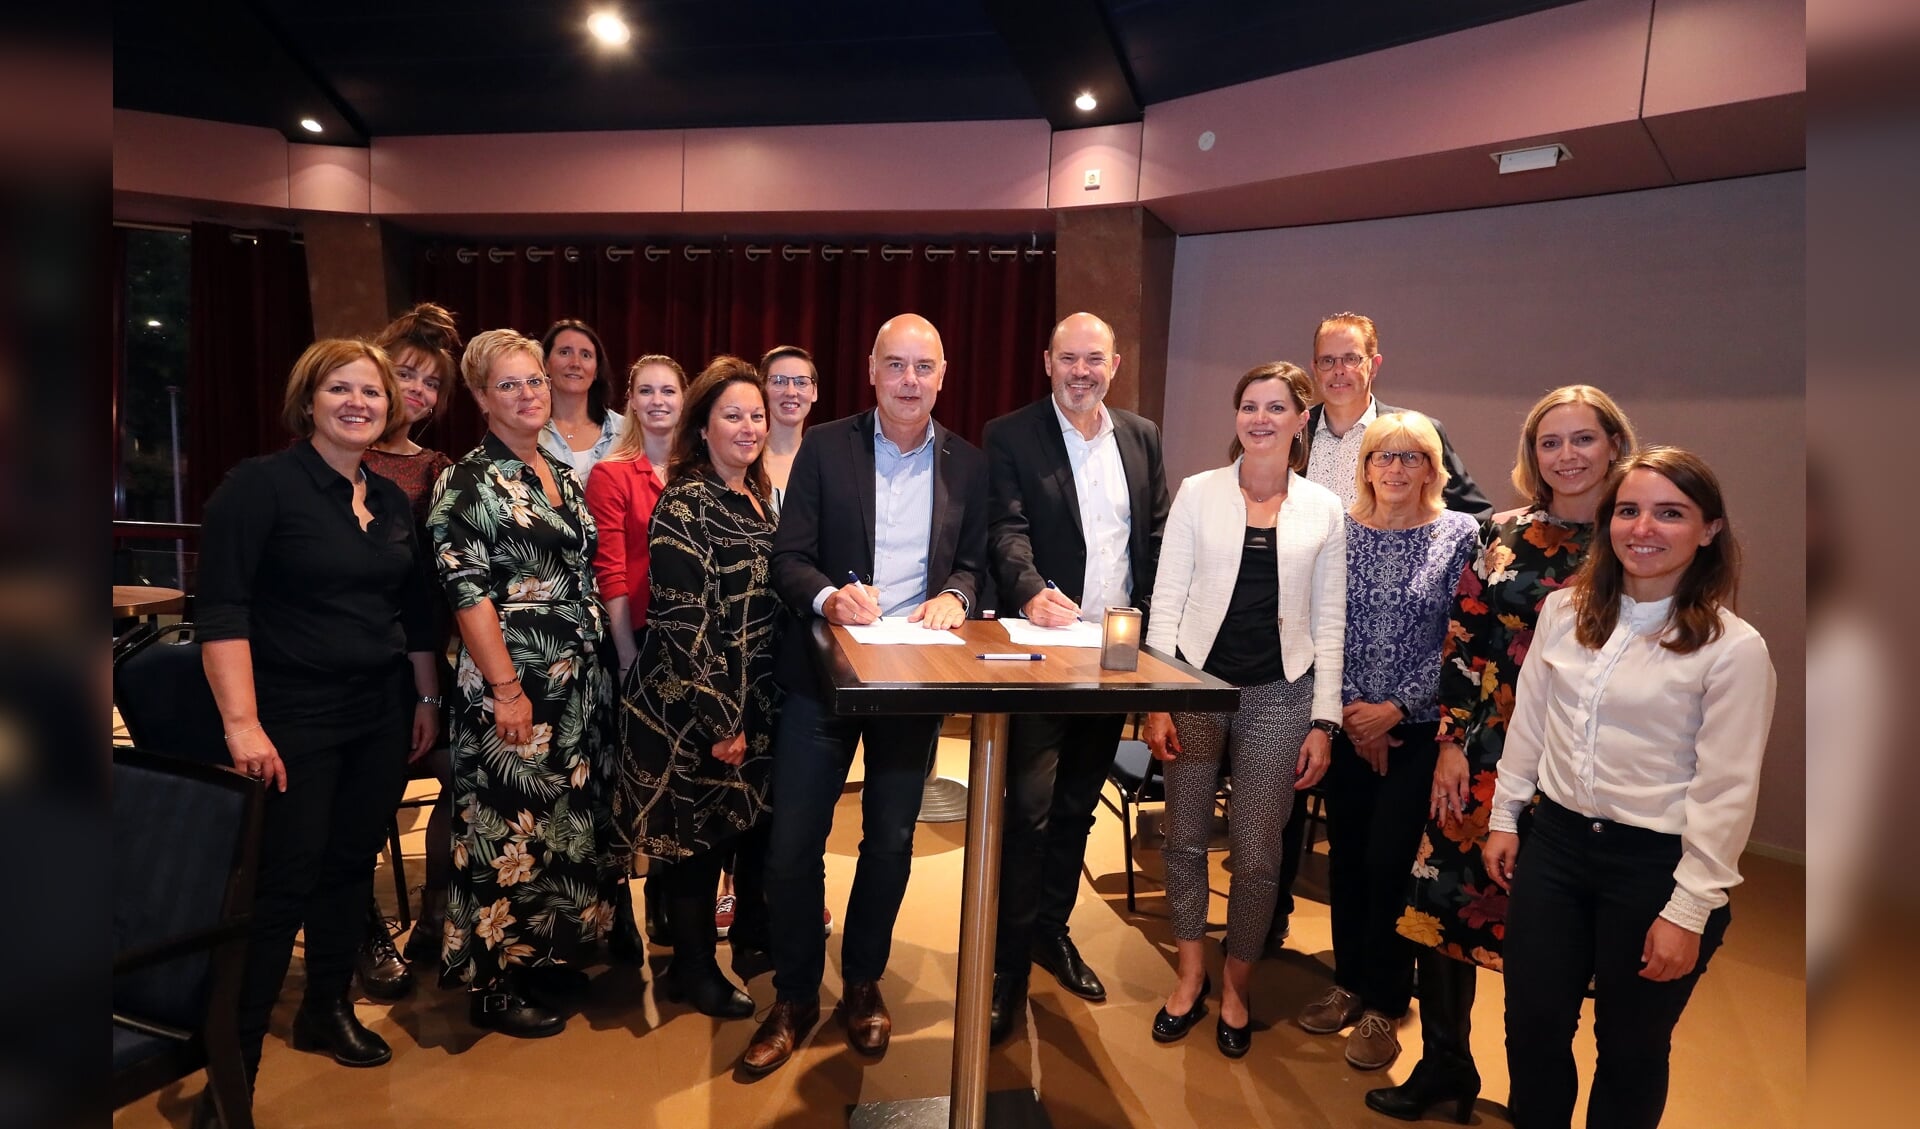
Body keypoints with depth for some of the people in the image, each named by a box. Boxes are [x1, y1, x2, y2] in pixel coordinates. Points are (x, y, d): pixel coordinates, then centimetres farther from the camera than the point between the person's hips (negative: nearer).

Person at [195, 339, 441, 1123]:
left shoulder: (392, 500, 8)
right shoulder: (261, 483, -10)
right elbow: (221, 609, -16)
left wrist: (427, 697, 14)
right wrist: (242, 722, -22)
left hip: (381, 714, 6)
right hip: (294, 718, -6)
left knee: (351, 867, 14)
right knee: (280, 887, -2)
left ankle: (328, 1011, 33)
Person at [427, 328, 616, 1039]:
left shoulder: (562, 475, 13)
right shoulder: (469, 482, -9)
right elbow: (467, 592, -15)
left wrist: (601, 663, 14)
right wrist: (506, 688, -19)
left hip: (580, 682, 7)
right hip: (514, 685, -7)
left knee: (570, 820, 14)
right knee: (508, 832, 1)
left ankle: (549, 959, 30)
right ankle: (495, 988, 16)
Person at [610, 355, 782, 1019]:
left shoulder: (759, 497, 9)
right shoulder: (685, 505, -15)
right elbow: (684, 622, -19)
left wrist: (749, 712, 14)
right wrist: (720, 720, -19)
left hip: (758, 699, 7)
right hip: (698, 707, -7)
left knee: (752, 819, 15)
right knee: (701, 836, 7)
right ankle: (692, 969, 25)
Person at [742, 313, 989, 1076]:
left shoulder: (967, 463, 5)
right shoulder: (825, 447, -2)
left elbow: (975, 561, 8)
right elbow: (787, 557, -5)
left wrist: (955, 595, -14)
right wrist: (829, 596, -25)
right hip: (824, 666, -1)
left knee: (891, 840, 12)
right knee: (793, 840, 3)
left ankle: (863, 985, 33)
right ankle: (794, 997, 23)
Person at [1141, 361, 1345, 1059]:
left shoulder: (1324, 510, 3)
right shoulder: (1199, 492, 0)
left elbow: (1330, 622, 5)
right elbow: (1166, 599, -1)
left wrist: (1324, 721, 0)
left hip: (1279, 693, 0)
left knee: (1257, 852, 5)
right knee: (1185, 836, 9)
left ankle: (1235, 985, 28)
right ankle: (1191, 974, 30)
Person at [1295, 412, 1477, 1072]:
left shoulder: (1459, 534, -4)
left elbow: (1458, 640, -7)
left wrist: (1395, 708, -11)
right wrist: (1349, 709, -5)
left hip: (1418, 726, -2)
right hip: (1348, 722, 3)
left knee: (1389, 860, -2)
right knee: (1345, 853, 10)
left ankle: (1383, 1004, 16)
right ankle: (1349, 982, 28)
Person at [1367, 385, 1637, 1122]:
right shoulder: (1504, 534, 3)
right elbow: (1463, 644, 3)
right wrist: (1451, 740, -3)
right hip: (1488, 755, 2)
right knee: (1445, 903, 6)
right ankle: (1443, 1064, 27)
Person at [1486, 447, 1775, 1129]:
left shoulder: (1734, 648, -13)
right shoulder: (1564, 610, 1)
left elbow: (1726, 791, -12)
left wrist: (1689, 910, -11)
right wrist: (1504, 817, 11)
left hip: (1656, 864, -4)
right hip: (1556, 842, 4)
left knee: (1630, 1049, 15)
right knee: (1532, 1029, 13)